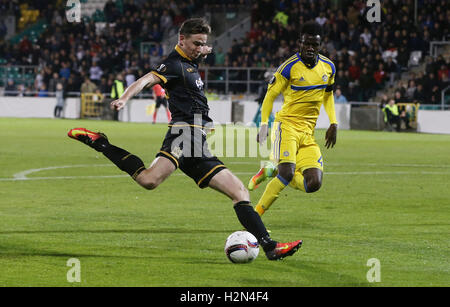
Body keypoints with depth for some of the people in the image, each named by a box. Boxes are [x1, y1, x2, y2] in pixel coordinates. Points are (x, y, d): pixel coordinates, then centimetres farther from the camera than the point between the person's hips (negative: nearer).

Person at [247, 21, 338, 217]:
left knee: (313, 184, -9)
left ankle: (273, 171, 14)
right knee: (287, 173, -26)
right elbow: (271, 95, 0)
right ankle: (256, 212, -12)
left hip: (308, 133, 6)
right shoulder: (290, 67, -8)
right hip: (287, 125, -6)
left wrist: (333, 123, 14)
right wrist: (263, 124, -8)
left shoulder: (328, 67, 8)